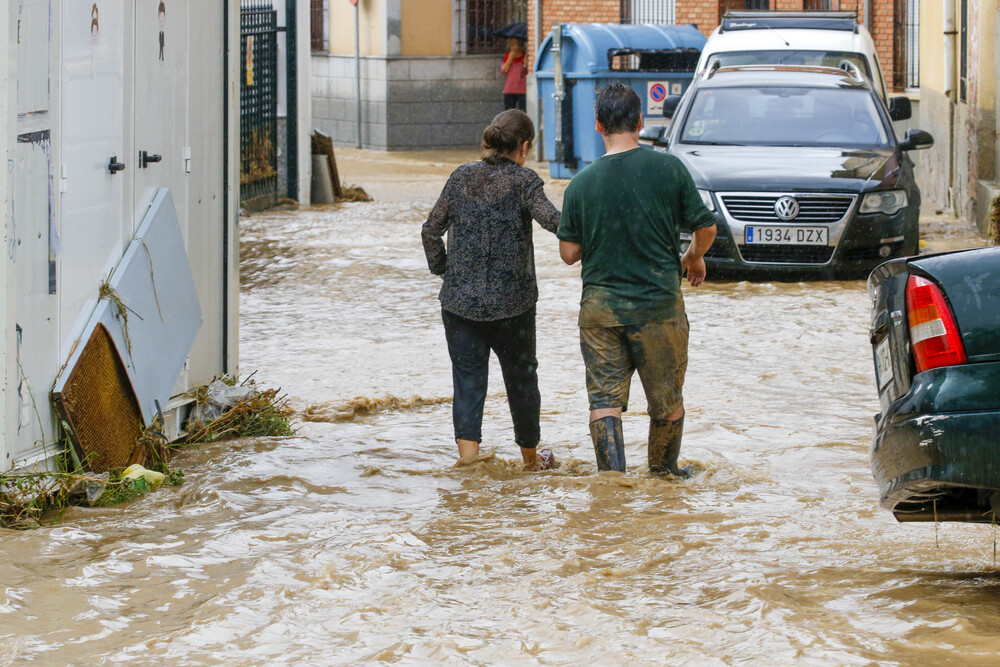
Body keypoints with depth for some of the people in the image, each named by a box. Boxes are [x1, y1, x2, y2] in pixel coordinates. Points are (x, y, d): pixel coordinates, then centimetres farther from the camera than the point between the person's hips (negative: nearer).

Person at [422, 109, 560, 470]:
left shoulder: (461, 177, 4)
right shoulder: (522, 180, -8)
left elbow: (431, 230, 6)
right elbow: (553, 220, -23)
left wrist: (442, 268, 18)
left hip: (460, 301, 2)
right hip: (512, 303, -2)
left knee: (468, 381, 5)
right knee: (521, 376, 16)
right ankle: (530, 456, 32)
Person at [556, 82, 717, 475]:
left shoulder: (582, 183, -5)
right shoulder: (668, 169, -7)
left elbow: (569, 253, -1)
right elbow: (706, 228, -1)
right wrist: (694, 257, 20)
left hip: (600, 306, 1)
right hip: (660, 306, -1)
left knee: (604, 399, 4)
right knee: (667, 400, 15)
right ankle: (664, 473, 29)